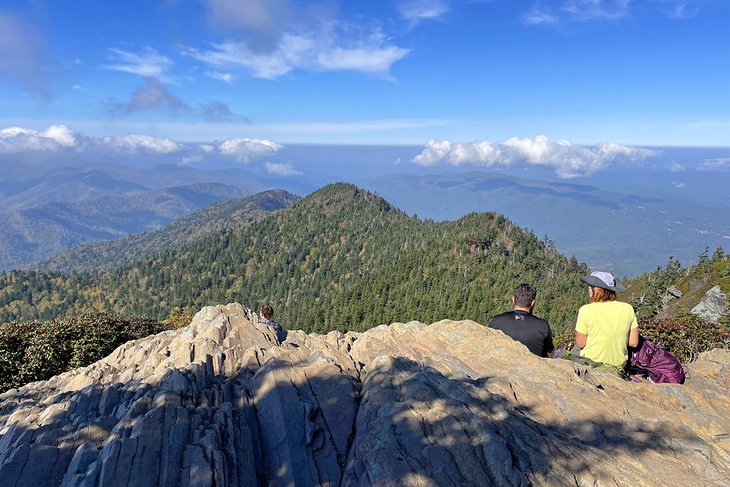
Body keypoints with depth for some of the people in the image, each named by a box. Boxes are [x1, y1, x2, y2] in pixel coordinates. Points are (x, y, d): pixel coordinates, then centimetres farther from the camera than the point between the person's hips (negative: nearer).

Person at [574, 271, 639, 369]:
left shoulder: (586, 310, -18)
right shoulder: (628, 309, -8)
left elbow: (580, 343, -11)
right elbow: (633, 342, -3)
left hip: (591, 364, -4)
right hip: (619, 366, 5)